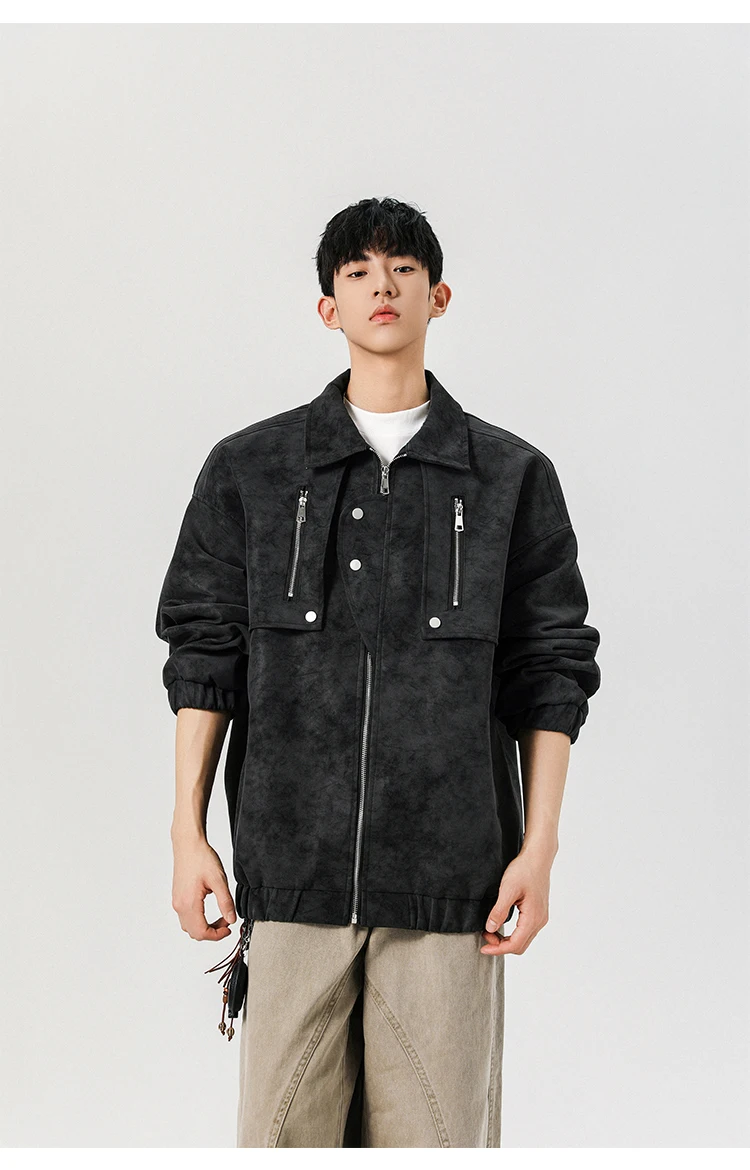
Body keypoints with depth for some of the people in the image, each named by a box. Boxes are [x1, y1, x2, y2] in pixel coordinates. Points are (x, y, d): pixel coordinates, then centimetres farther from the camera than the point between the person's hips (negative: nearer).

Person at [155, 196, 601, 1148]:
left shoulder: (511, 477, 8)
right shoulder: (248, 469, 9)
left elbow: (551, 672, 7)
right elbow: (203, 654, 10)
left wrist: (539, 848, 0)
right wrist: (188, 833, 4)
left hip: (448, 883, 0)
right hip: (292, 867, 1)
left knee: (435, 1132, 1)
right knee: (284, 1130, 1)